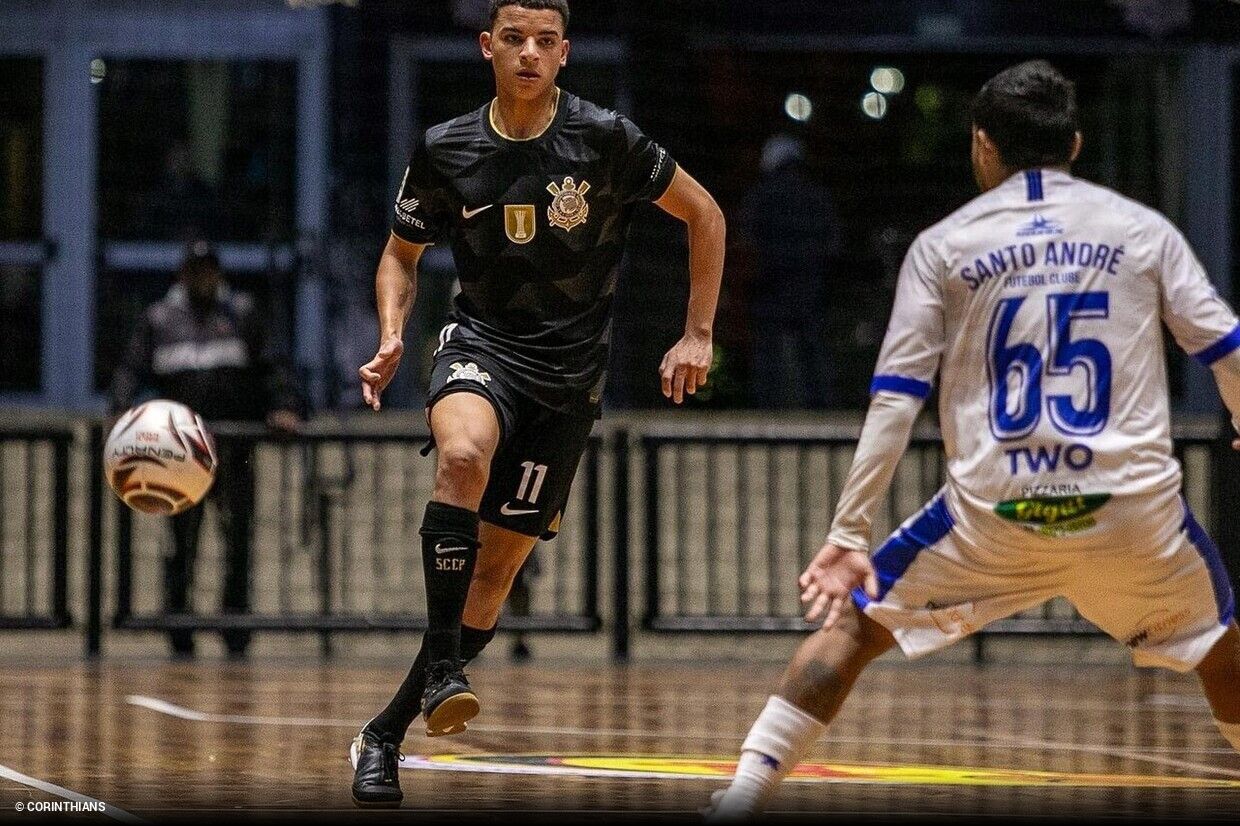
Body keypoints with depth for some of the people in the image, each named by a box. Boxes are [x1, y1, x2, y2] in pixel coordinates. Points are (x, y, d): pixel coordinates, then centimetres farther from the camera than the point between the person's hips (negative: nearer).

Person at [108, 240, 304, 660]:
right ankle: (180, 637, 6)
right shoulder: (158, 319, 14)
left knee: (237, 542, -6)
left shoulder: (242, 315, 13)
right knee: (183, 543, 1)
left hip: (234, 448, 0)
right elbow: (132, 369, 8)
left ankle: (236, 636, -2)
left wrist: (286, 407, -7)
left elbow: (273, 366, 9)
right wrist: (121, 410, -10)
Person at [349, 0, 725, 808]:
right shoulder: (446, 150, -2)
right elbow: (402, 253, 13)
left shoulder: (605, 139, -8)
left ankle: (387, 733, 11)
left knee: (499, 561, -1)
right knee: (463, 456, -35)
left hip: (569, 372, 0)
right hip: (482, 342, 0)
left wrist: (698, 336, 0)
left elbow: (705, 214, 3)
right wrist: (392, 338, -5)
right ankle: (441, 666, -30)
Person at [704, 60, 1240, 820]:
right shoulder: (1144, 230, 8)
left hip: (994, 508, 0)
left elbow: (895, 400, 1)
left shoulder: (943, 246, 7)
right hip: (1134, 505, 1)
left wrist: (849, 536, 1)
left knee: (854, 621, 14)